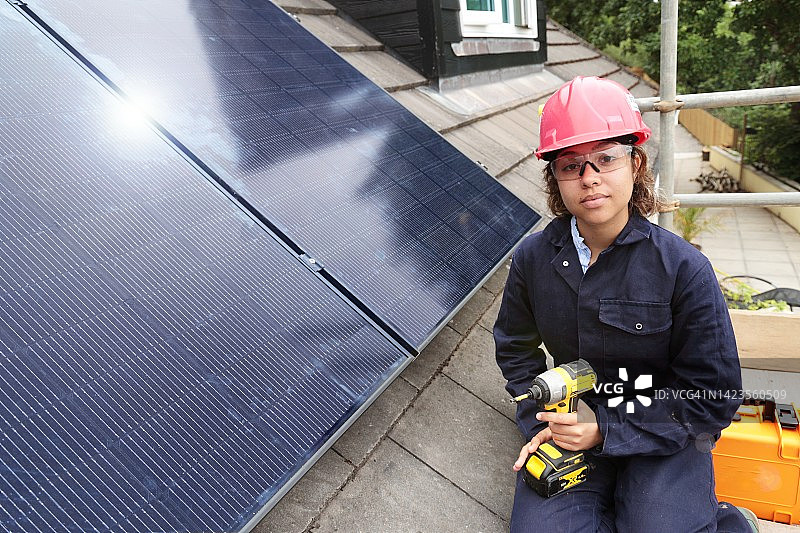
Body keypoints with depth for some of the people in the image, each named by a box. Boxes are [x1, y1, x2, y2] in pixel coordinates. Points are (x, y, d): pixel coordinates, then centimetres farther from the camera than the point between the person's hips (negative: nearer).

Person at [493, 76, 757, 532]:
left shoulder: (684, 268, -15)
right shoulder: (533, 258, -7)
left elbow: (714, 398, -10)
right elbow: (516, 348, 10)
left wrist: (607, 428, -18)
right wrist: (540, 421, -4)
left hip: (665, 437, -1)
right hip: (573, 422, 2)